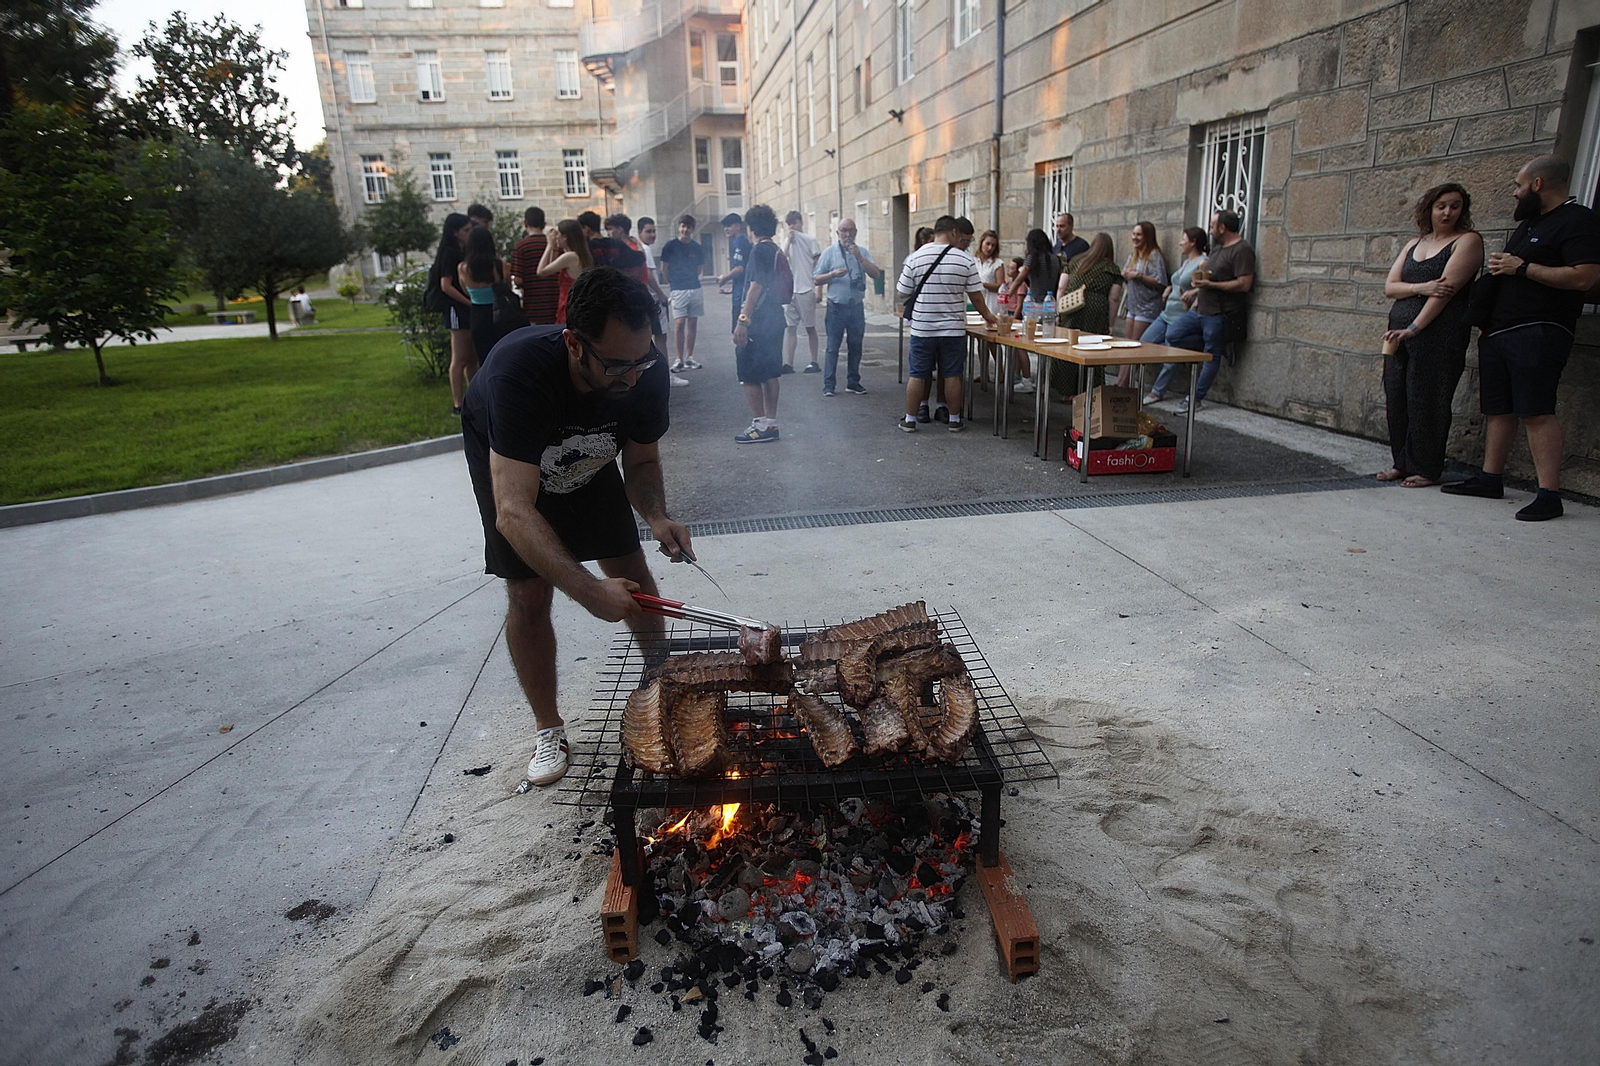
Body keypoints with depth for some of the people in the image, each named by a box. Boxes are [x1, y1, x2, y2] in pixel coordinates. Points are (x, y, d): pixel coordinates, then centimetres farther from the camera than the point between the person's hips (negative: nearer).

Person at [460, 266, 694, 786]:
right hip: (505, 459, -3)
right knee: (529, 596, -8)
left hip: (589, 457, 4)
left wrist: (657, 517, -31)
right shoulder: (518, 369, -44)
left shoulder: (645, 368, -29)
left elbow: (643, 458, -11)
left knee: (632, 574, 0)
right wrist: (588, 590, -57)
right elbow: (514, 511, -48)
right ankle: (548, 728, 11)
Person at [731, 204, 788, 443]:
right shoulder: (778, 251, 13)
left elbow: (756, 286, -21)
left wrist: (743, 320, -25)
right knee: (769, 374, 12)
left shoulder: (760, 250, -13)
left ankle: (760, 426, -2)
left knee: (749, 376, -3)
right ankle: (771, 424, 16)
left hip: (758, 320, -9)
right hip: (775, 318, 9)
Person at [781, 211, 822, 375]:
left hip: (806, 290, -5)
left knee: (810, 327, 3)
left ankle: (814, 362, 10)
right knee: (790, 327, 2)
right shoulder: (788, 241, 14)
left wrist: (818, 289, -9)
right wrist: (789, 241, -8)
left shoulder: (810, 240, -1)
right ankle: (788, 364, 2)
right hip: (790, 290, 5)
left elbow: (818, 265, -3)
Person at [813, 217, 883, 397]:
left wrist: (860, 258, -14)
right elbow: (816, 279, 1)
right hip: (836, 307, -3)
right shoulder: (829, 252, 2)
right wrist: (833, 274, -16)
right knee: (832, 347, -4)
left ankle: (853, 382, 18)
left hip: (857, 307, 3)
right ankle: (829, 384, 0)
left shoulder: (862, 252, 9)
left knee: (856, 346, 8)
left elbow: (876, 274, -3)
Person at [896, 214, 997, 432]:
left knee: (918, 375, 8)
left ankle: (910, 419, 13)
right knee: (952, 375, 8)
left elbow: (902, 293, 1)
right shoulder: (966, 260, -5)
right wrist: (987, 315, 16)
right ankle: (955, 420, 16)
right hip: (953, 328, -1)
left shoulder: (915, 258, -4)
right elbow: (976, 296, -2)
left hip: (922, 328, 1)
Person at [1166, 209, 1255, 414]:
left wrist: (1210, 285, -20)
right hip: (1201, 310, 10)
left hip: (1219, 315, -9)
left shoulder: (1242, 250, -14)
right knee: (1173, 335, 2)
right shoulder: (1217, 247, 16)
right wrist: (1198, 298, 16)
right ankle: (1214, 346, 12)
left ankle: (1196, 398, 8)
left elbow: (1244, 284, -21)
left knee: (1211, 357, 0)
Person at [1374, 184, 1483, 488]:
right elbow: (1390, 286, 8)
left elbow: (1447, 289, -12)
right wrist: (1422, 287, -12)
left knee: (1426, 401, -5)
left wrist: (1413, 329, -19)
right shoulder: (1413, 244, 17)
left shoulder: (1468, 241, -1)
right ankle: (1402, 462, 15)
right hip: (1399, 331, 6)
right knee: (1396, 398, 5)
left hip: (1438, 334, -6)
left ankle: (1427, 469, 3)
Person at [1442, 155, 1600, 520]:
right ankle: (1490, 478, 17)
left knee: (1537, 412, -14)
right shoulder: (1530, 222, 23)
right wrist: (1486, 322, 20)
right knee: (1497, 408, 10)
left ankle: (1549, 495, -13)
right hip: (1499, 332, 9)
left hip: (1537, 334, -9)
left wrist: (1521, 268, -14)